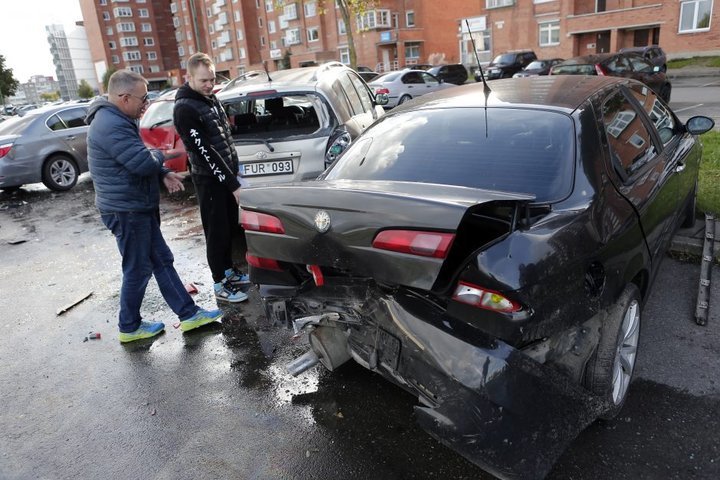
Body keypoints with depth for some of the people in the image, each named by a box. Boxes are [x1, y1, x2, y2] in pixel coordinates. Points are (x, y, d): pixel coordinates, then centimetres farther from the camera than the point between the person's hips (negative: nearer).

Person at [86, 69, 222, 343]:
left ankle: (189, 314, 20)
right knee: (138, 270, 3)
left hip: (138, 208, 11)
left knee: (162, 261, 12)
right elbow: (144, 162, -28)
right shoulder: (111, 126, -23)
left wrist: (164, 175, 0)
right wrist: (160, 154, -5)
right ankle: (129, 327, 21)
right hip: (126, 211, -11)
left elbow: (139, 161, 18)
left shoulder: (117, 120, 12)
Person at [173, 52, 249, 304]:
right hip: (210, 180, -8)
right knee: (217, 233, 1)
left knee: (230, 227, 18)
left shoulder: (210, 98, 10)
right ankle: (221, 286, 13)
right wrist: (232, 184, -22)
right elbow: (205, 152, -22)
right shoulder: (184, 109, -18)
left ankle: (229, 271, 34)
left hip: (227, 175, 8)